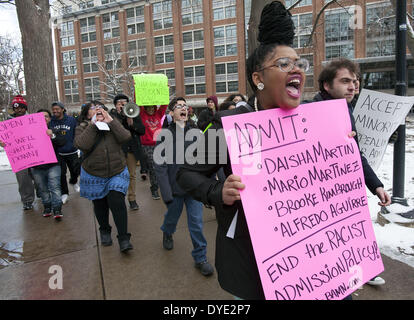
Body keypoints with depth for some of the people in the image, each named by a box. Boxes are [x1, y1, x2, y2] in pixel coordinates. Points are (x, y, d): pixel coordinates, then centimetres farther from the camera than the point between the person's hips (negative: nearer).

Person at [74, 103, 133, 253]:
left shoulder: (113, 124, 4)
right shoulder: (82, 128, -1)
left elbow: (125, 137, -15)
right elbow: (82, 145, -22)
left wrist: (110, 121, -17)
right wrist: (93, 125, -19)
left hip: (117, 173, 0)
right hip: (94, 176, 1)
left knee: (117, 202, -14)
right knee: (100, 205, 13)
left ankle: (123, 238, -6)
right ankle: (104, 231, 38)